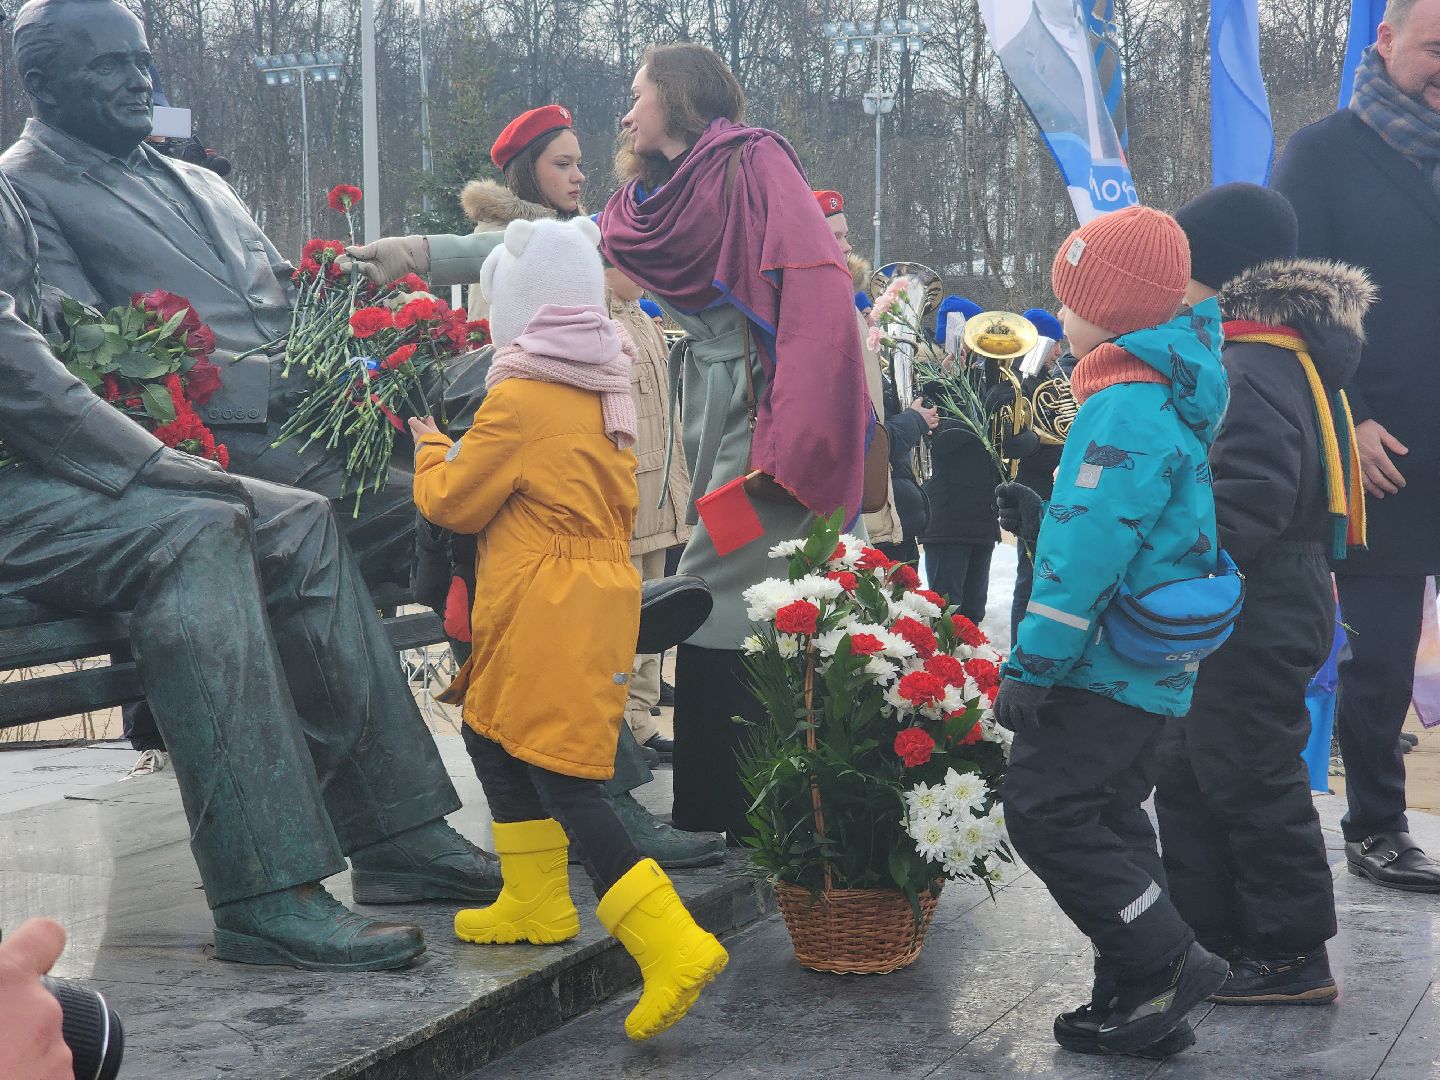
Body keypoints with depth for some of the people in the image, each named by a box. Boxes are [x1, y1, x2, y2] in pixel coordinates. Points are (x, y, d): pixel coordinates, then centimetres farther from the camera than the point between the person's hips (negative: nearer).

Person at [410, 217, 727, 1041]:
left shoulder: (518, 399, -14)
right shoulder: (604, 392, 12)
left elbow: (453, 502, -7)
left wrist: (432, 450, 14)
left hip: (549, 608, -9)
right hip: (599, 589, 9)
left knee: (564, 780, -10)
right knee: (495, 740, 23)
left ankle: (673, 947, -18)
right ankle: (536, 906, 31)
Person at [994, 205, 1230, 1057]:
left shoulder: (1127, 410, -20)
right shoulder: (1164, 399, 13)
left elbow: (1088, 558, -24)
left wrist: (1031, 666, -21)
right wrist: (1044, 518, 13)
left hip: (1106, 666, -10)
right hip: (1147, 667, 10)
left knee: (1046, 814, -8)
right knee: (1108, 819, 15)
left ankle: (1167, 962, -3)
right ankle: (1138, 1003, 20)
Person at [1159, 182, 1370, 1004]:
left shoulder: (1250, 374, -22)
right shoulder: (1286, 356, 12)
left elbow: (1242, 511, -28)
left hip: (1256, 625, -11)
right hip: (1263, 612, 11)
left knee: (1250, 782, -1)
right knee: (1191, 777, 17)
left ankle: (1292, 958, 10)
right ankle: (1210, 936, 26)